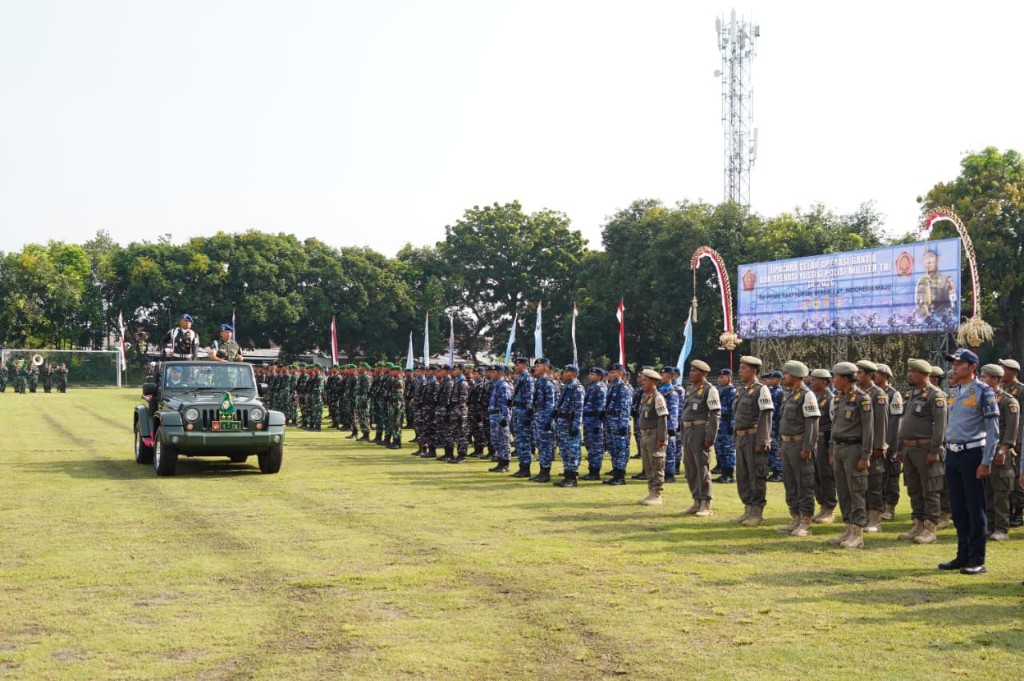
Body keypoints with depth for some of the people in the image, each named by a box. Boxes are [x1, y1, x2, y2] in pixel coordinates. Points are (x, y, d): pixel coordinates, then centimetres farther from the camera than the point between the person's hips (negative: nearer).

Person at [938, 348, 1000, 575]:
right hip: (952, 454, 7)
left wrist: (986, 462, -15)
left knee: (975, 509, -3)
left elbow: (993, 429, -11)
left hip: (972, 453, -7)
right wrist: (948, 451, 15)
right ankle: (963, 556, 20)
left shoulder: (983, 392, -8)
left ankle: (977, 560, 3)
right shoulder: (952, 392, 12)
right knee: (958, 509, 11)